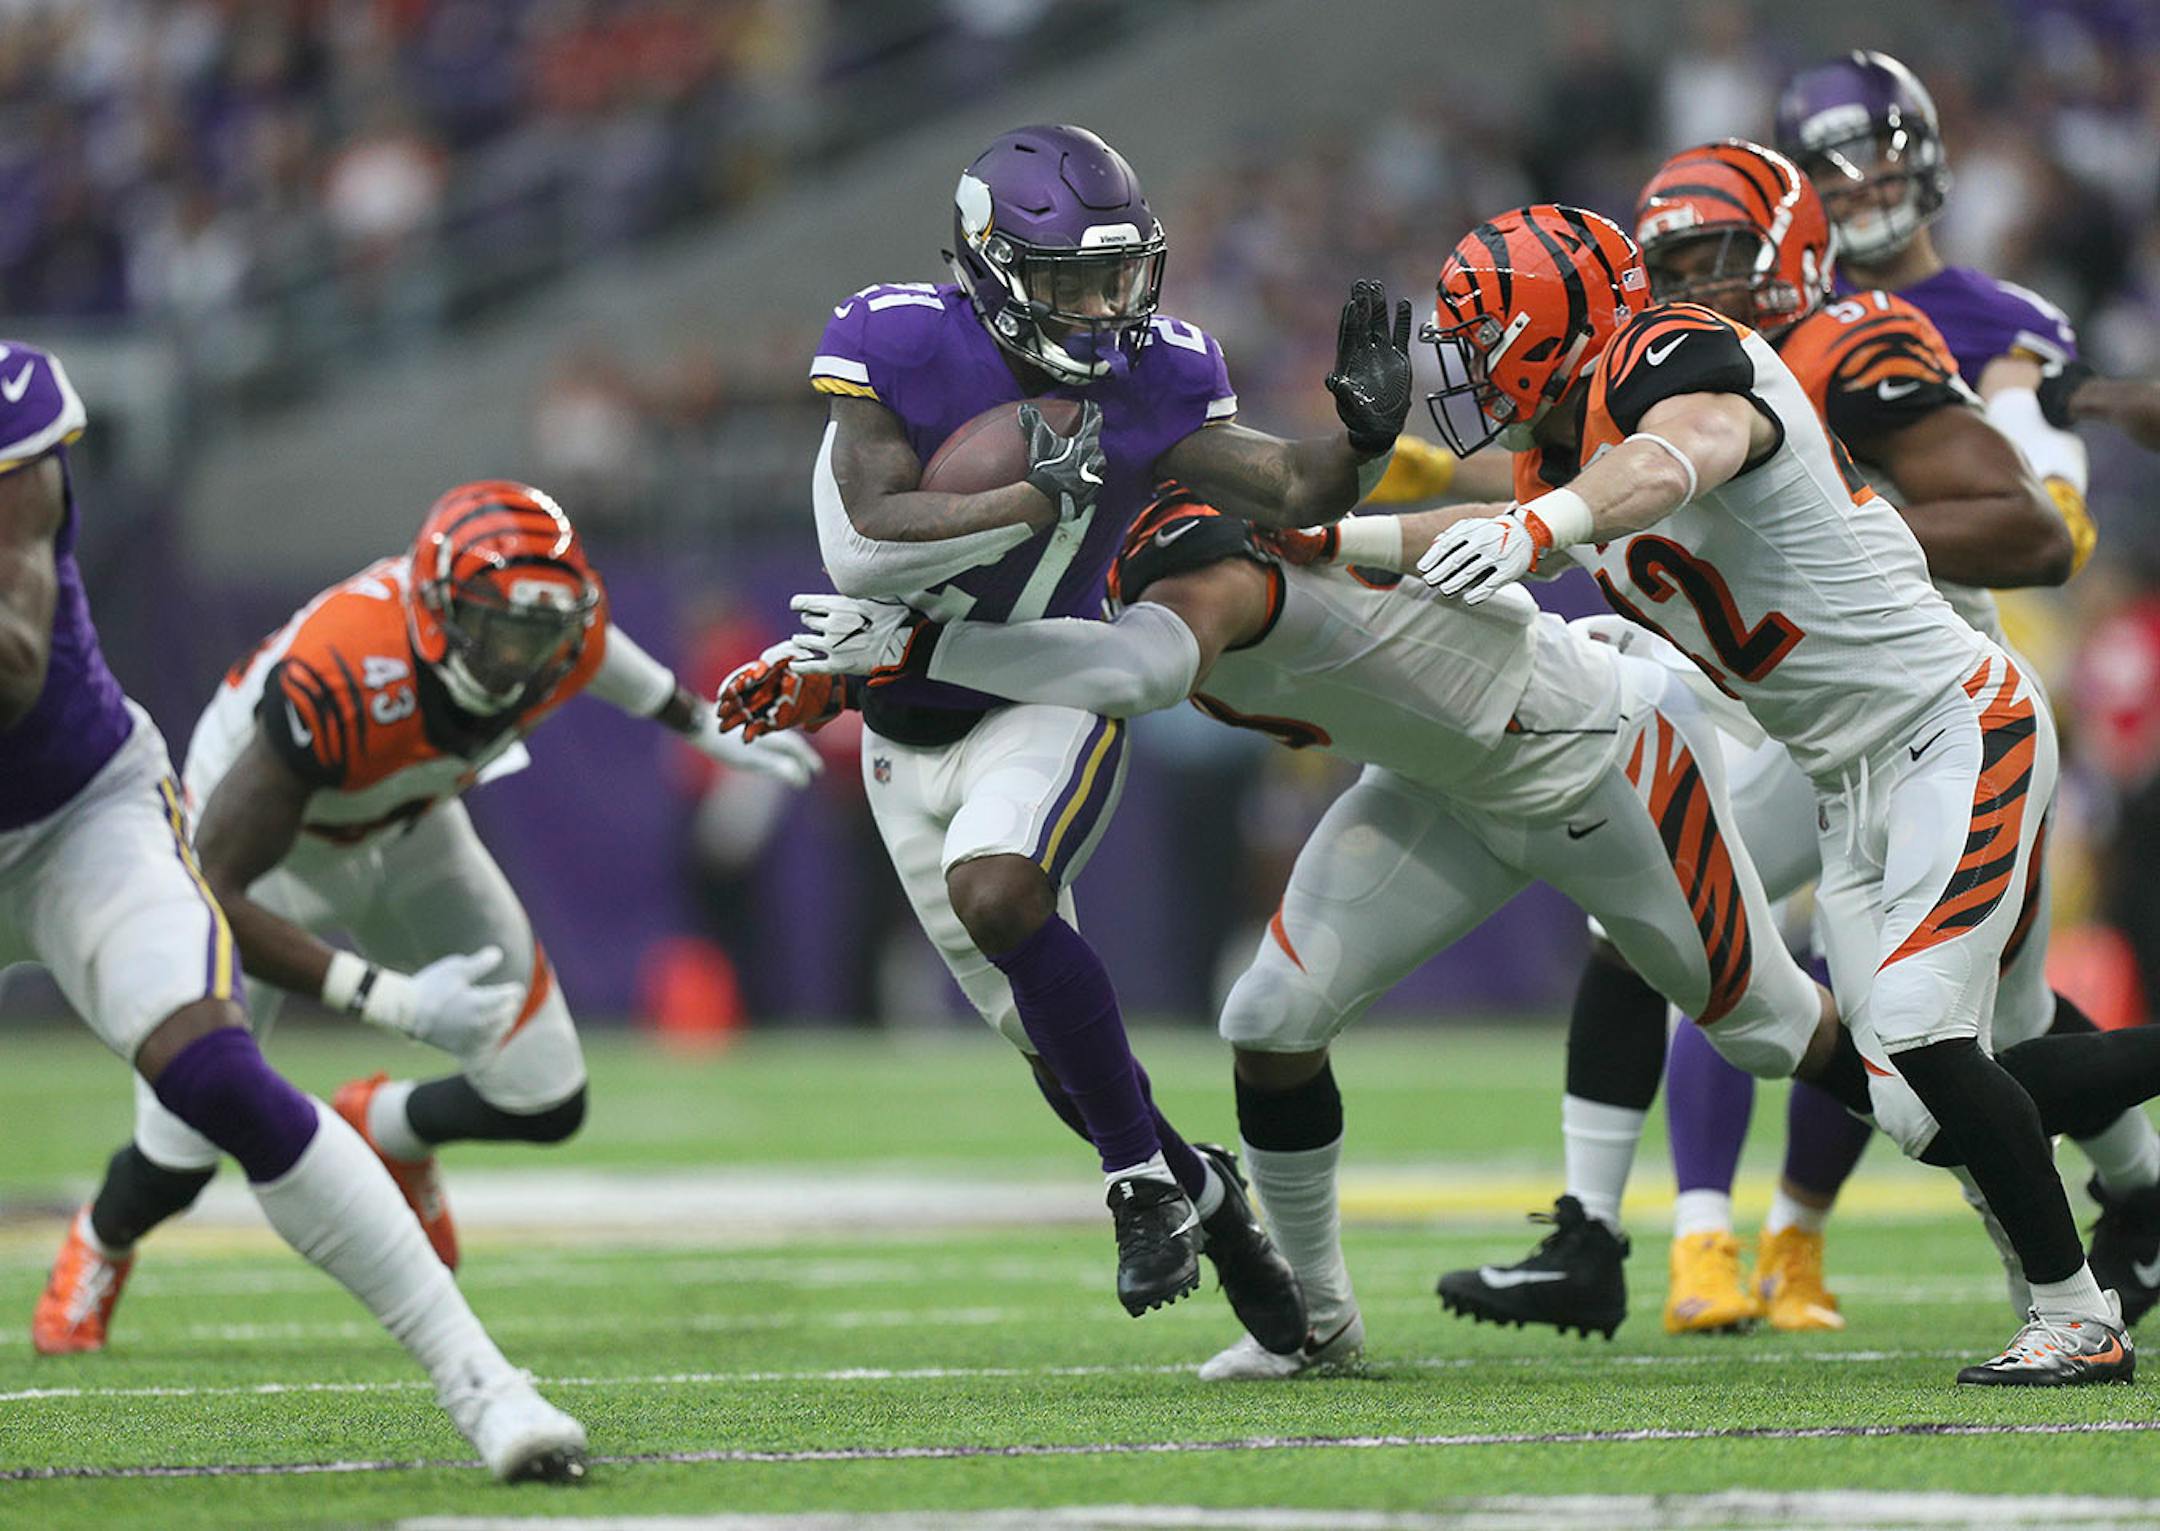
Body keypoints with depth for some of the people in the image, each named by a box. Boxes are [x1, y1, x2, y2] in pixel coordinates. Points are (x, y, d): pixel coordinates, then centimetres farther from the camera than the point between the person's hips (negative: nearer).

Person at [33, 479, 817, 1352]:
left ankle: (387, 1128, 33)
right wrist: (392, 1001, -45)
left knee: (548, 1106, -1)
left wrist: (700, 724, 16)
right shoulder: (338, 684, -45)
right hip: (271, 840, -5)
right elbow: (213, 894, -41)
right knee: (179, 1161, -5)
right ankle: (100, 1245, 34)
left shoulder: (566, 636, -26)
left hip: (407, 829, 5)